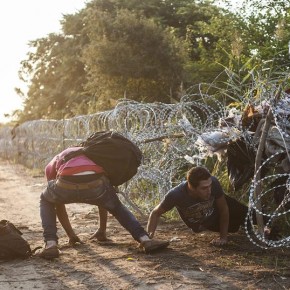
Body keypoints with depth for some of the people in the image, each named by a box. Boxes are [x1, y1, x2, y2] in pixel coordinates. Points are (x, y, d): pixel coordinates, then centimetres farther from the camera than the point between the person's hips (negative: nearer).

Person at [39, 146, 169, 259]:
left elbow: (58, 203, 44)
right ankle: (145, 239, 14)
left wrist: (71, 235, 53)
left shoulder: (52, 165, 40)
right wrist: (102, 231, 60)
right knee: (117, 207, 34)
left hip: (66, 185, -1)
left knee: (46, 202, 35)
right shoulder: (93, 157, 44)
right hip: (94, 183, 1)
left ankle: (51, 243, 15)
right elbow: (103, 199, 49)